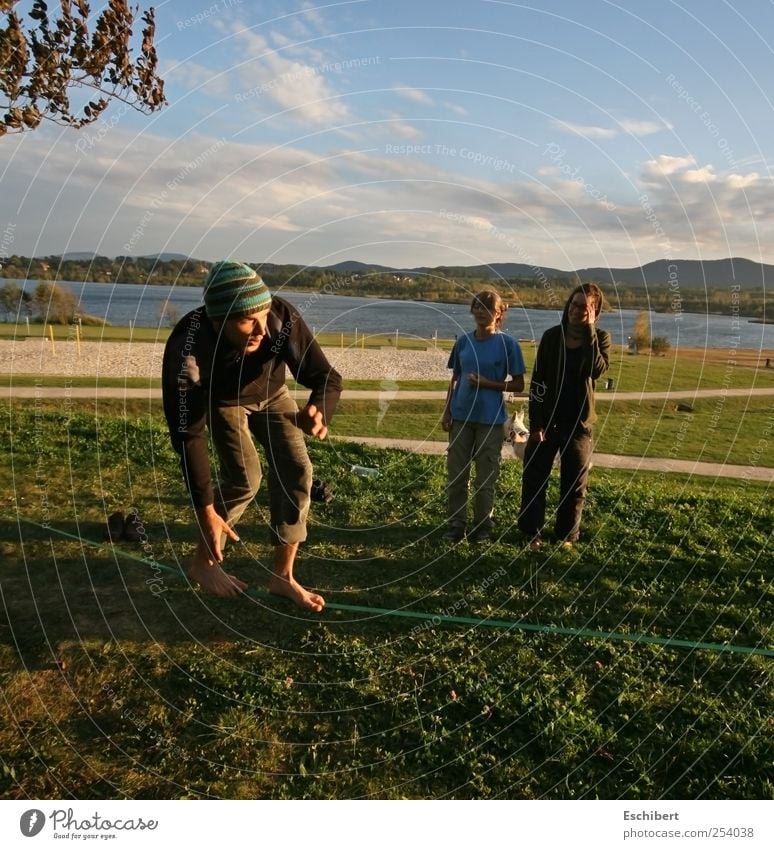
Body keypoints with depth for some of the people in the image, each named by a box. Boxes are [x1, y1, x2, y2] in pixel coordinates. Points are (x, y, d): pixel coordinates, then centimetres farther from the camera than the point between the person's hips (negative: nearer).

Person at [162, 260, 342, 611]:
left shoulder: (282, 319, -39)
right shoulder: (186, 349, -40)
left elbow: (326, 377, -29)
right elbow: (187, 434, -33)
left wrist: (318, 411, -54)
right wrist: (205, 508, -30)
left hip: (271, 394, 3)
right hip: (222, 400, -2)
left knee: (296, 469, -10)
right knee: (244, 478, -16)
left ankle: (282, 575, 4)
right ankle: (203, 562, 10)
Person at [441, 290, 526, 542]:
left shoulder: (507, 344, -6)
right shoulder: (463, 341, 5)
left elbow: (518, 384, -4)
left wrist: (487, 383, -16)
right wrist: (447, 412, 7)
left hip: (490, 420, -3)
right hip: (461, 417, 4)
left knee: (485, 478, 6)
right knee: (456, 474, 8)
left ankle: (482, 526, 21)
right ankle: (456, 524, 20)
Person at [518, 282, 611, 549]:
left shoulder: (600, 338, -1)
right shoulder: (552, 336, 0)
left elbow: (596, 370, -22)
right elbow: (537, 381, -2)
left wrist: (588, 331, -19)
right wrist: (535, 422, -8)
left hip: (578, 423, 0)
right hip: (546, 419, 1)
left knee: (574, 484, 6)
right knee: (534, 477, 4)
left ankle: (567, 535, 20)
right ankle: (532, 531, 18)